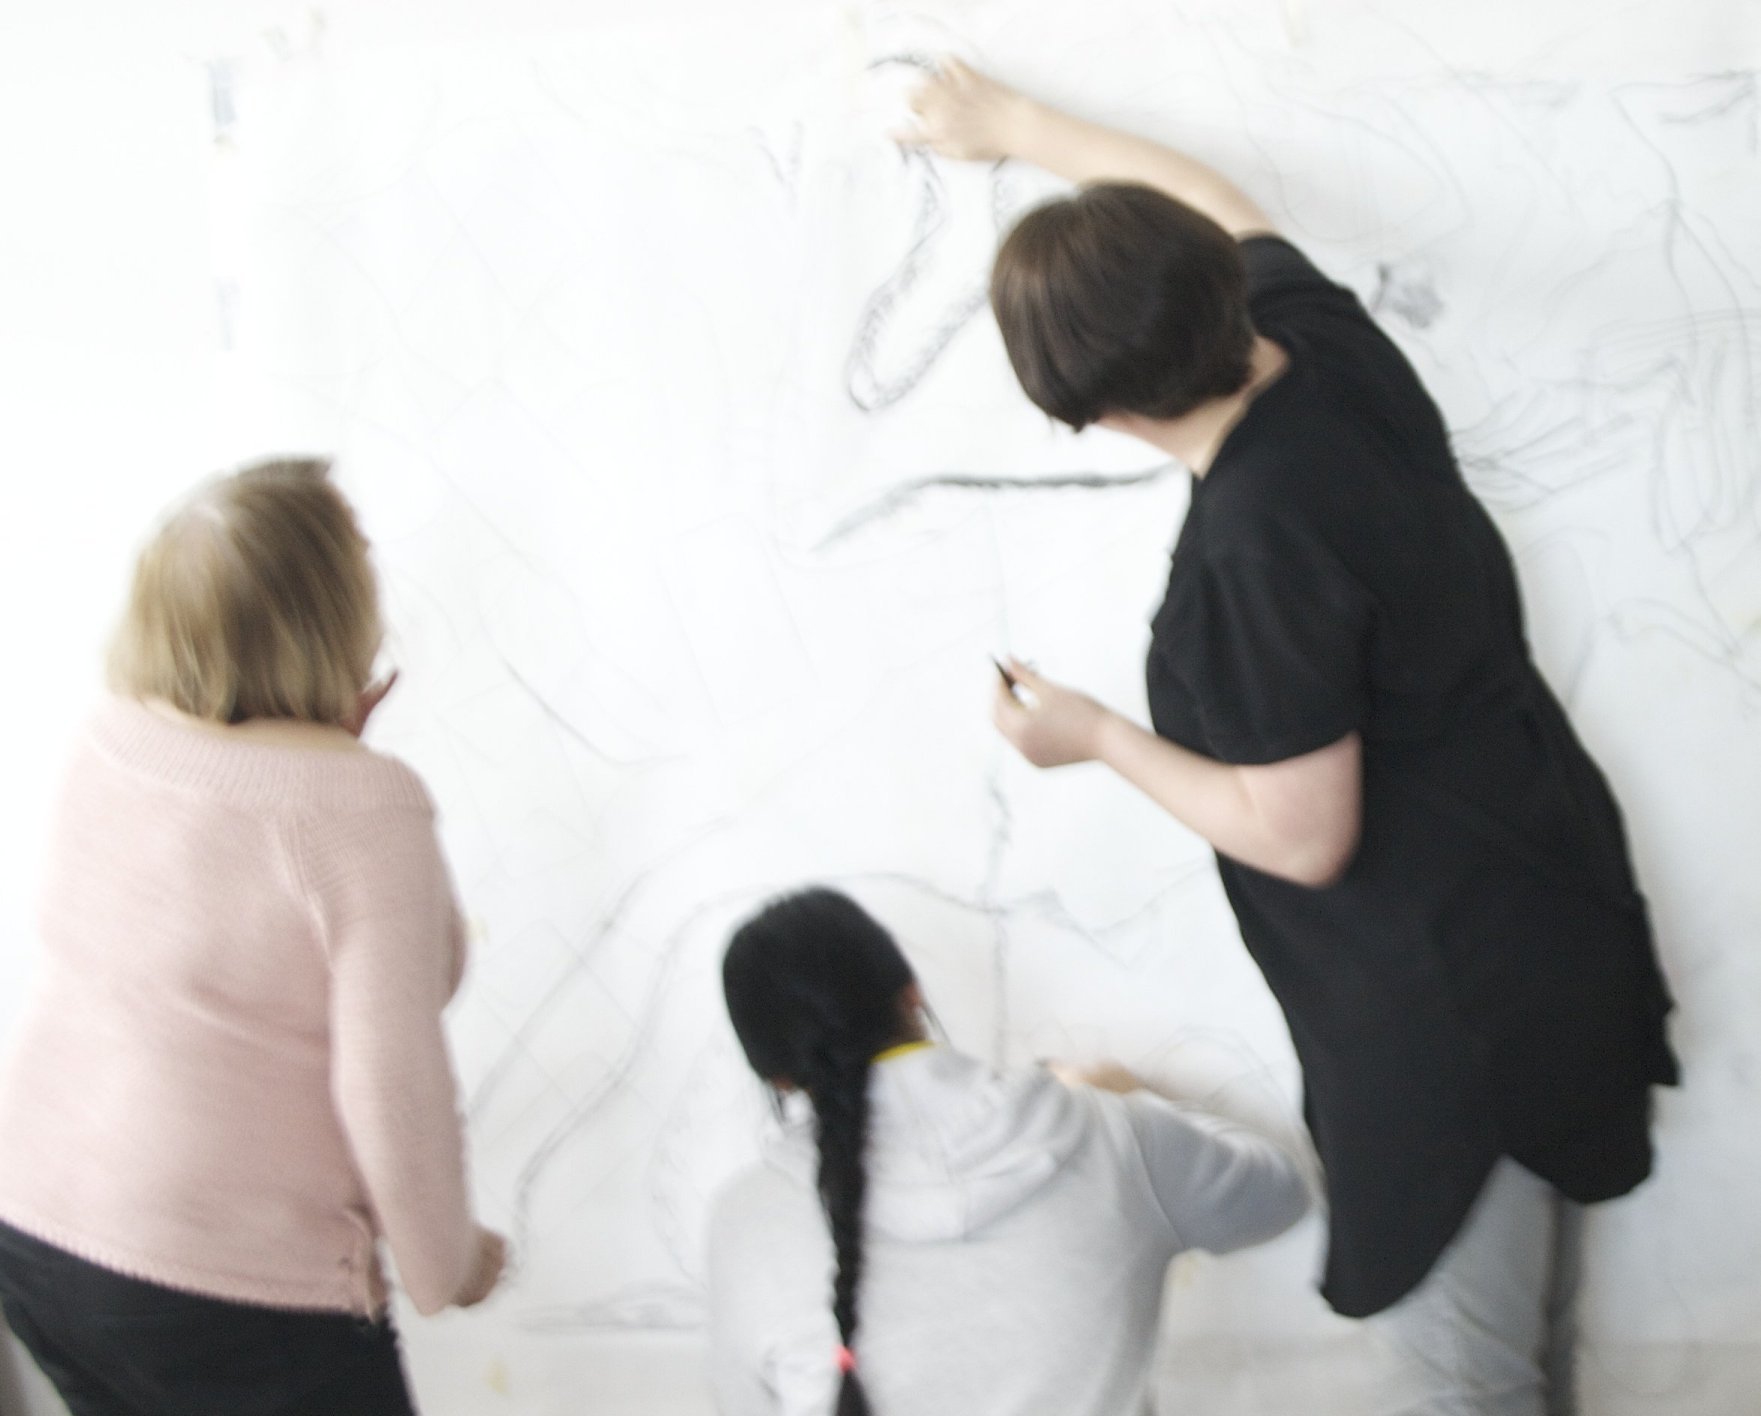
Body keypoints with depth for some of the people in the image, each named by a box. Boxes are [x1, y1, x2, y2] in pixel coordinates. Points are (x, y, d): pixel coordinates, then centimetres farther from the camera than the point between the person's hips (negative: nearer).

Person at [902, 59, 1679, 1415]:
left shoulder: (1260, 543, -31)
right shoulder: (1323, 340, -7)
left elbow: (1303, 838, -23)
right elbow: (1209, 203, 15)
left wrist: (1096, 736, -11)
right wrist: (1013, 123, 27)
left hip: (1447, 980, -9)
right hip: (1539, 893, 9)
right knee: (1526, 1280, 30)